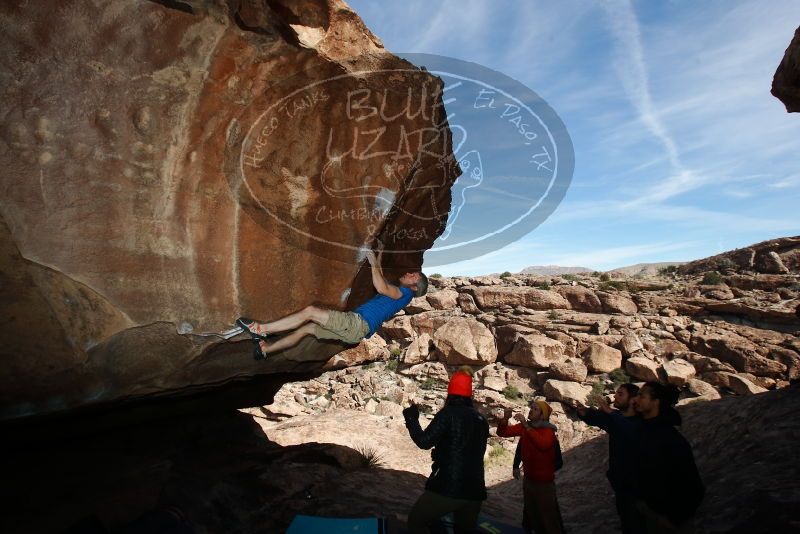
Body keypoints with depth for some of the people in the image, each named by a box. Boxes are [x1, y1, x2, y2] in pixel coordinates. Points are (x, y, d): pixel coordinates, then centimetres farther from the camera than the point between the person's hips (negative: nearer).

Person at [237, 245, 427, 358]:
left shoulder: (405, 292, -1)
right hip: (355, 327, 9)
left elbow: (382, 288, -20)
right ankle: (265, 348, 17)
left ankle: (262, 329, -10)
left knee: (310, 311, -16)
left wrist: (374, 264, -9)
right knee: (306, 328, 10)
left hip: (359, 324, -9)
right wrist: (379, 263, 47)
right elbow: (382, 285, 48)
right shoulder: (396, 291, 26)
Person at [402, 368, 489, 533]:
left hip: (447, 487, -6)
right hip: (474, 490, 6)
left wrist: (411, 419, -1)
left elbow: (424, 442, -15)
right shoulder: (481, 419, 7)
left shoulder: (448, 413, -11)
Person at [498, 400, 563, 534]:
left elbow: (543, 445, -37)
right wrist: (506, 418, -21)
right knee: (531, 514, 23)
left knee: (549, 518, 3)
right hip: (528, 478, 6)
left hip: (544, 482, -5)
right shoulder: (523, 427, -2)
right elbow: (502, 432, -3)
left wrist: (526, 426, -38)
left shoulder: (548, 430, -16)